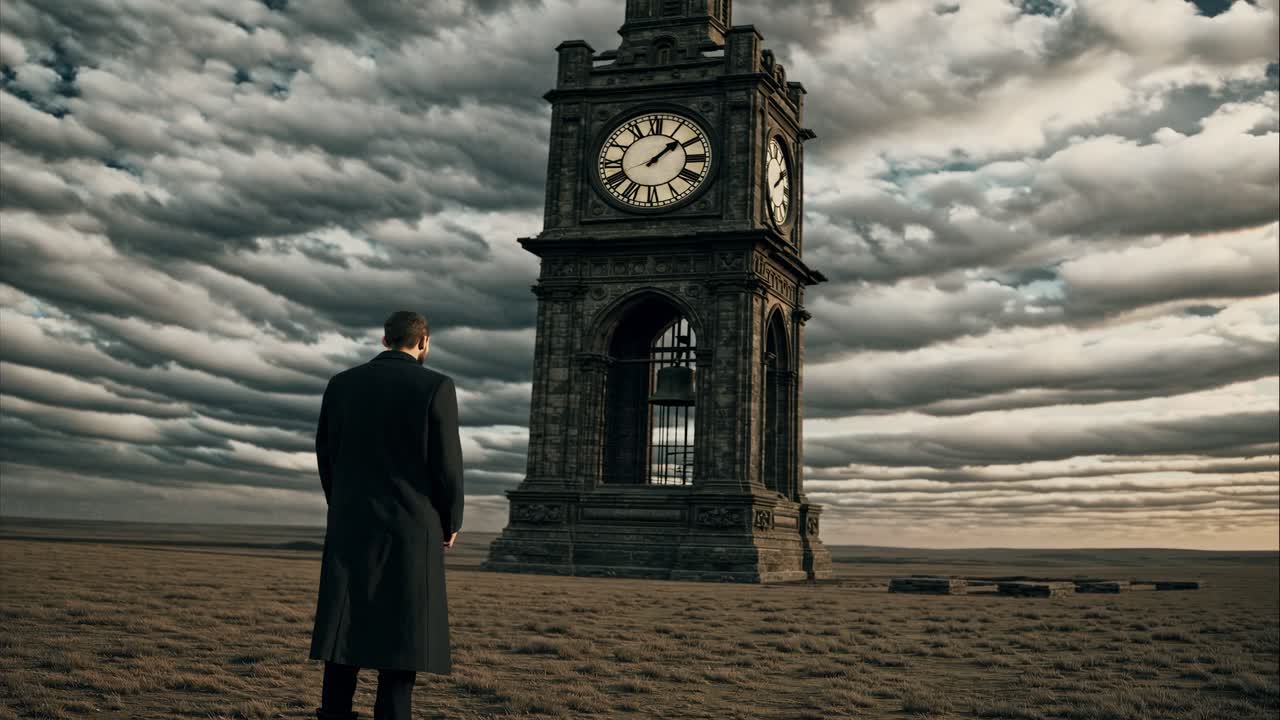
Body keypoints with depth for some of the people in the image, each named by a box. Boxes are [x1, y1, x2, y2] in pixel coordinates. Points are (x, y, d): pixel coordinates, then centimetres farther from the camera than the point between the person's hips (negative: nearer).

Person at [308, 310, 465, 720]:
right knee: (402, 636, 1)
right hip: (411, 527, -4)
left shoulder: (340, 384, 5)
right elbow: (447, 463, -9)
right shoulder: (436, 387, -8)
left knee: (346, 630, 9)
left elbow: (326, 456, 9)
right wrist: (450, 522, 6)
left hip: (350, 526, 4)